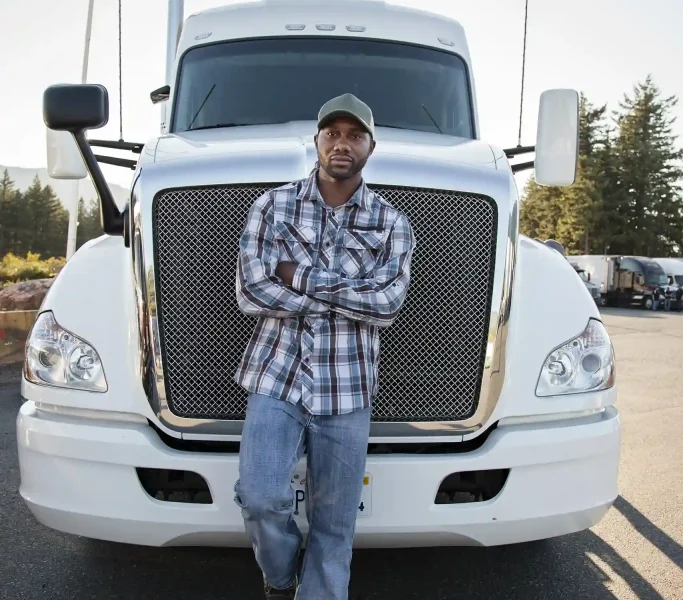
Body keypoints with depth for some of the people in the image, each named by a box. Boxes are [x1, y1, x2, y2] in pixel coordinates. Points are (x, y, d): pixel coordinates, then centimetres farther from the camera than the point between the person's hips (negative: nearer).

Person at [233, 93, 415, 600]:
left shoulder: (392, 224, 3)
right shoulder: (273, 206, 2)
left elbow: (387, 304, -10)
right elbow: (252, 293, -10)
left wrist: (302, 278, -13)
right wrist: (352, 294, -11)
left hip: (347, 392, 1)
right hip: (276, 380, 0)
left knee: (334, 527, 7)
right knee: (261, 498, -15)